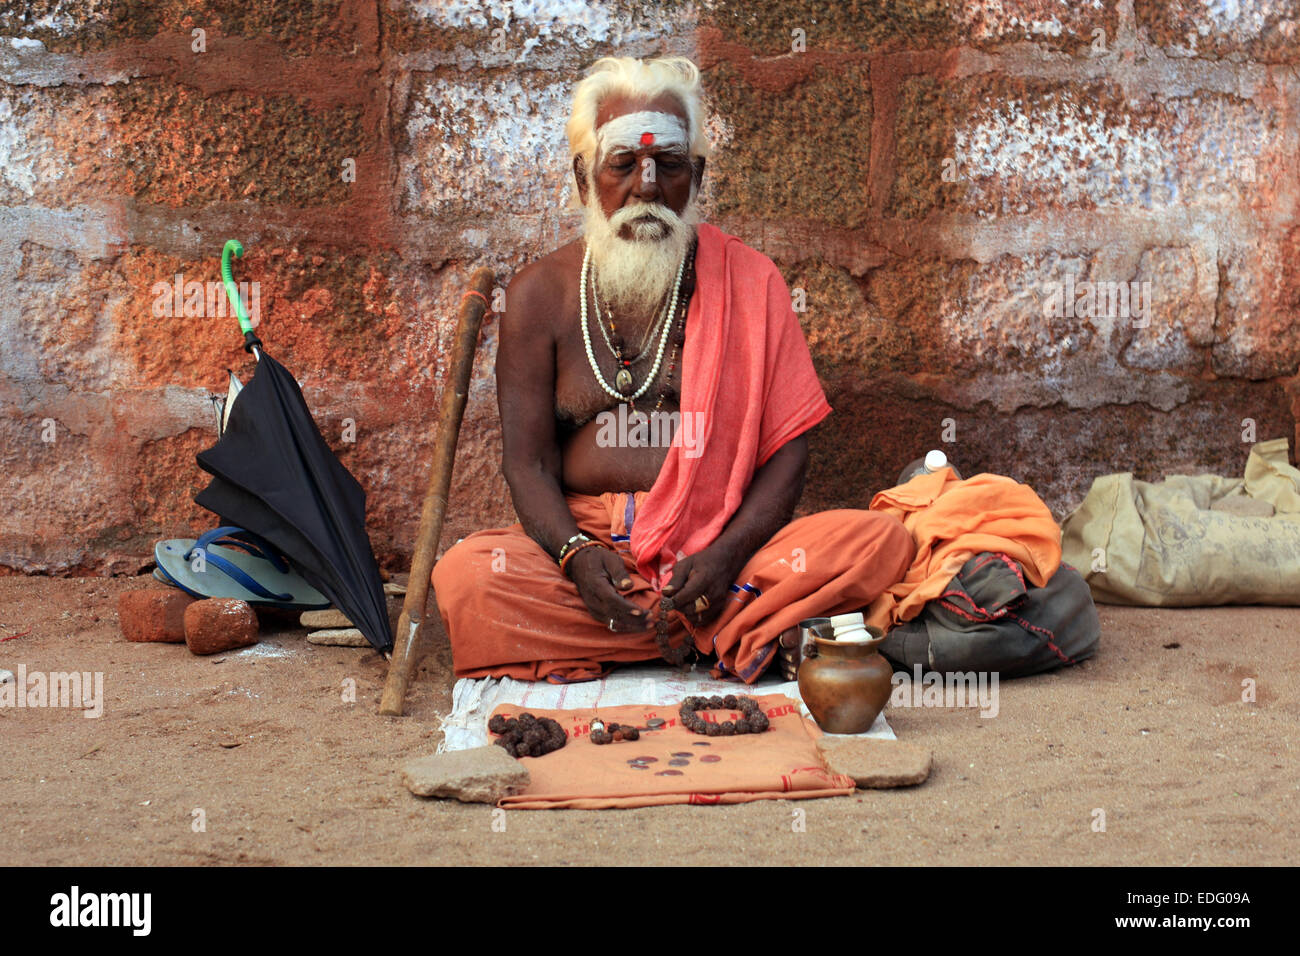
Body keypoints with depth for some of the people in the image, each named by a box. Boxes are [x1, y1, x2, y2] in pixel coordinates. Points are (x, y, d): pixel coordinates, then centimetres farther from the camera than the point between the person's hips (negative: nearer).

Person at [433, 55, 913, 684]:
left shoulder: (747, 280, 7)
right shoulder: (540, 294, 7)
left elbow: (788, 446, 2)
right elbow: (528, 461, 2)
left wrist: (727, 554, -16)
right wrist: (577, 555, -20)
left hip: (721, 545, 0)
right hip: (587, 542, 1)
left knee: (880, 541, -24)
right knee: (464, 576, -31)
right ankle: (738, 634, -20)